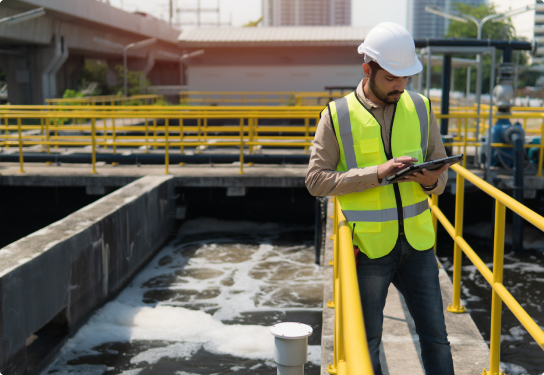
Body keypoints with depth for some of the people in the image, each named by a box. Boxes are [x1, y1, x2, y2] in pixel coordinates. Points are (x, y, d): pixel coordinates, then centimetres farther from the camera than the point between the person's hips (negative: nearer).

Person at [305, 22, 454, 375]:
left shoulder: (420, 108, 3)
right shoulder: (337, 116, -7)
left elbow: (442, 166, 10)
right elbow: (316, 179, -11)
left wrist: (432, 181, -15)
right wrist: (376, 173, -22)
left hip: (417, 243, 3)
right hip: (368, 248, -3)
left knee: (435, 334, 11)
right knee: (367, 342, 11)